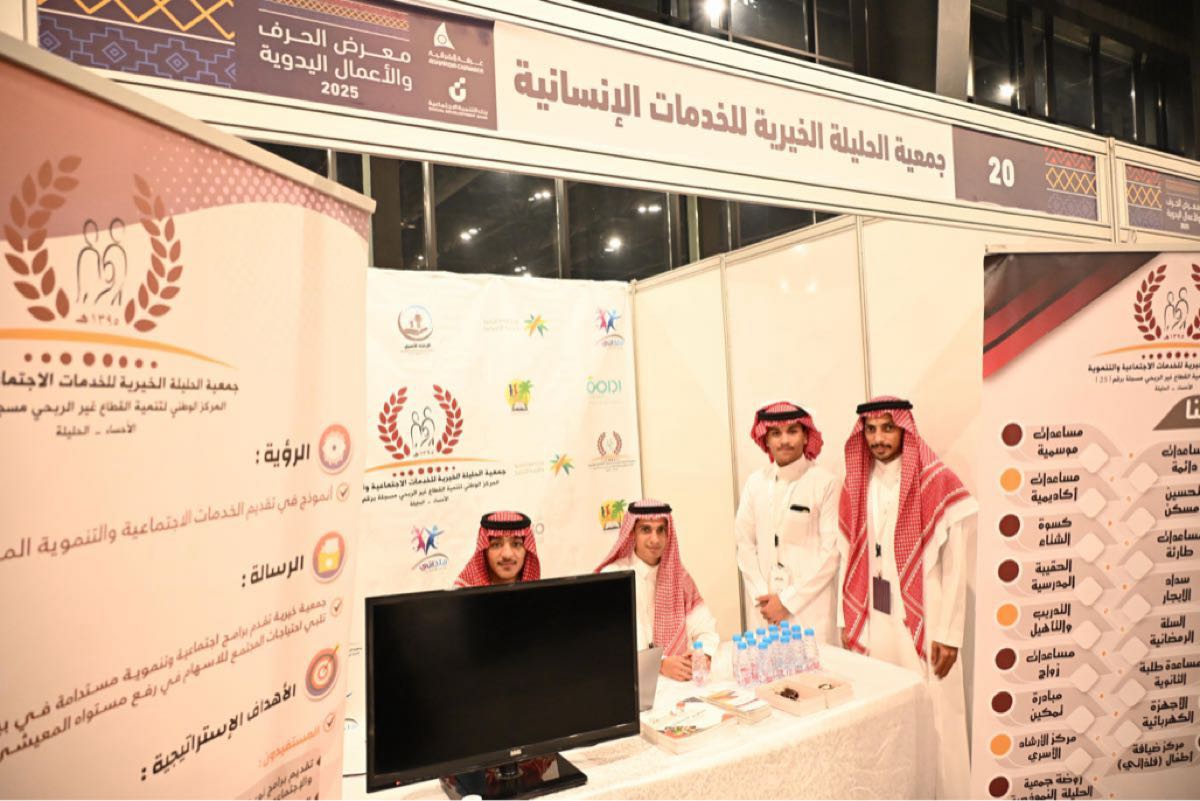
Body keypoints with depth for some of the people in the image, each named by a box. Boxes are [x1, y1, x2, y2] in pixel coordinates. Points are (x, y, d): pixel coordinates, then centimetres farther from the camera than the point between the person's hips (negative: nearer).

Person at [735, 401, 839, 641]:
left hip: (812, 609, -3)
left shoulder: (825, 482, -8)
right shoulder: (755, 482, 4)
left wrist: (787, 600, -8)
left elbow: (831, 551, -8)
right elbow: (745, 543, 6)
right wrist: (763, 598, -3)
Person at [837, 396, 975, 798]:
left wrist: (948, 633, -10)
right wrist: (847, 621, 8)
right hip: (872, 622, 4)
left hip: (922, 621, -4)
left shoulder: (937, 483, -9)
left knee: (931, 718, 4)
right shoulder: (856, 486, 5)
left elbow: (954, 567, -8)